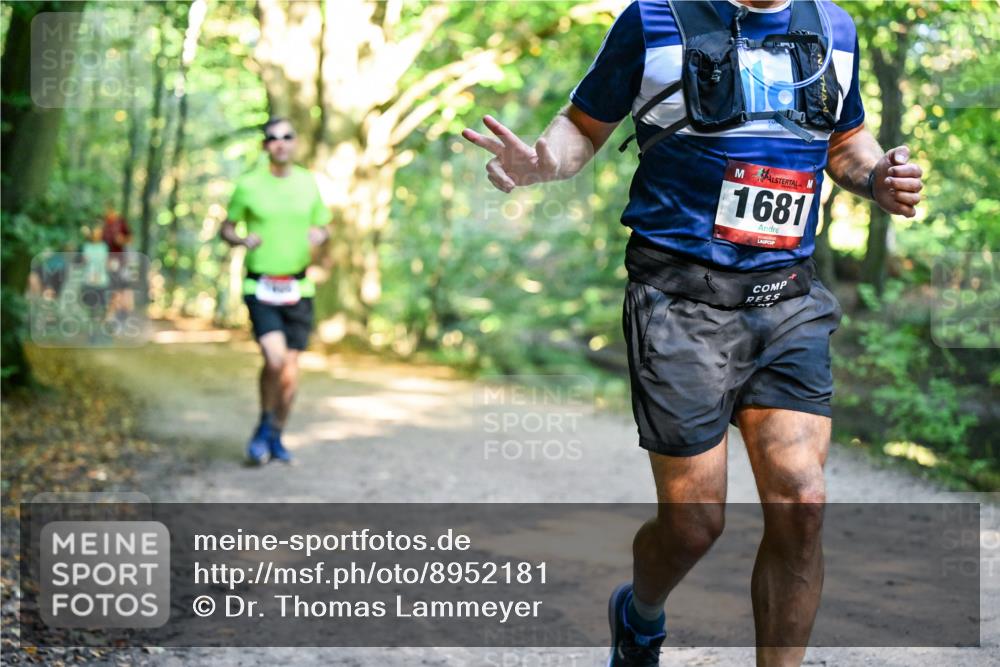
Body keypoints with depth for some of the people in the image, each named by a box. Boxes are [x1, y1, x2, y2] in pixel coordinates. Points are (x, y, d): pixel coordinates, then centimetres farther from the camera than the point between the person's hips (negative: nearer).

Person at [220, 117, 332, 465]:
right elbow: (226, 228, 9)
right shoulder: (248, 185, -1)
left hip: (298, 289, 3)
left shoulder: (308, 182, 7)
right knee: (275, 359, -19)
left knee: (291, 368, 2)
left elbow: (323, 226, 16)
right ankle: (264, 425, 7)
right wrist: (242, 240, -13)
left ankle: (275, 437, 21)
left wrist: (319, 235, -8)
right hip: (261, 288, -3)